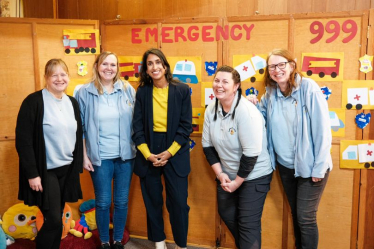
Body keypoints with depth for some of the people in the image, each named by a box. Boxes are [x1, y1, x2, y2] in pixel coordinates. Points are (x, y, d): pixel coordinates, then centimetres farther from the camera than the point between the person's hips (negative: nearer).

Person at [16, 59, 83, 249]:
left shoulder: (72, 103, 8)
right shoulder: (34, 101, -11)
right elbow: (23, 139, -14)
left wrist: (77, 166, 9)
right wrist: (32, 173, -16)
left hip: (67, 169, 6)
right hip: (45, 171, -5)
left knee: (57, 219, 14)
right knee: (53, 220, -5)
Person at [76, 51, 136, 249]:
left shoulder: (128, 90, 1)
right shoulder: (85, 92, -3)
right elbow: (80, 127, 0)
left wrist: (138, 150, 3)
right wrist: (84, 156, -3)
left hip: (125, 156, 2)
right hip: (100, 157, -2)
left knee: (122, 201, 12)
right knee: (103, 202, 8)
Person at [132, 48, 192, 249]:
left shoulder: (182, 90, -2)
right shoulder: (142, 92, 3)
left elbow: (186, 125, -4)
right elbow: (137, 126, 0)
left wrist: (169, 152, -12)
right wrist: (147, 154, -11)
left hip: (175, 153, -1)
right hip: (148, 153, 2)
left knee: (178, 202, 0)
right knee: (152, 201, 11)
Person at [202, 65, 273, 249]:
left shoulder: (247, 112, -25)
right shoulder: (211, 110, -6)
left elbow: (251, 153, -25)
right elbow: (208, 146, 0)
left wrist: (238, 181, -16)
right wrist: (220, 174, -7)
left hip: (253, 176, -6)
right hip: (227, 174, 7)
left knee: (248, 223, -1)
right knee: (226, 214, 20)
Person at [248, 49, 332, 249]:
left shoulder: (309, 88, -17)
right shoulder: (271, 92, -1)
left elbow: (322, 129, -17)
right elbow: (264, 117, 13)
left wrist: (319, 167, -16)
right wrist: (254, 106, -7)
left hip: (310, 165, -5)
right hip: (285, 164, 5)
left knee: (306, 217, 3)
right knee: (295, 214, 20)